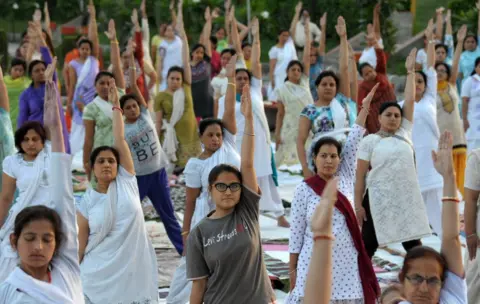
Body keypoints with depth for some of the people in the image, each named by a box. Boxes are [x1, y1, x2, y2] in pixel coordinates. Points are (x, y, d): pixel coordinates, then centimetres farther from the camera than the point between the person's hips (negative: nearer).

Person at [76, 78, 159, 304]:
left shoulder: (126, 182, 1)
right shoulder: (85, 203, 0)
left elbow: (120, 140, -3)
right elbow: (81, 242, 3)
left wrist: (116, 105, -2)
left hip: (135, 274, 1)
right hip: (100, 277, -1)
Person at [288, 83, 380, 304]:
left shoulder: (345, 179, 6)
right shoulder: (304, 190, -3)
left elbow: (353, 141, 3)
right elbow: (296, 232, -1)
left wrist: (365, 106, 1)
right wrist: (292, 269, -4)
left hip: (347, 265, 4)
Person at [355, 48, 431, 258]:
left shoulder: (404, 134, 7)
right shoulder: (369, 141, -2)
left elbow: (409, 101, 4)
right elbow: (360, 175, -3)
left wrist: (410, 71, 5)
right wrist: (358, 205, -8)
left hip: (406, 198, 4)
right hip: (378, 199, -3)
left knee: (413, 244, 9)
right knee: (368, 244, 3)